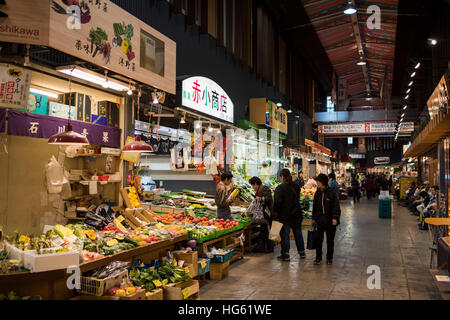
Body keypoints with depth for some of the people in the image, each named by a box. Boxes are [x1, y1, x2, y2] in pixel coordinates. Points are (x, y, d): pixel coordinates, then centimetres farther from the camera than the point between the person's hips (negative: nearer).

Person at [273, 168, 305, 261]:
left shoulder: (280, 188, -15)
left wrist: (275, 212, -8)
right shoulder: (296, 186, 6)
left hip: (285, 215, -6)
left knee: (285, 234, 1)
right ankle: (302, 252, 26)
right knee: (298, 233, 17)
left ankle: (285, 255, 4)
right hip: (297, 214, 6)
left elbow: (277, 202, -19)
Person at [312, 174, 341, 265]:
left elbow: (336, 206, -13)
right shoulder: (317, 193, 5)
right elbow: (315, 206, 13)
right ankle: (318, 258, 14)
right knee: (318, 240, 2)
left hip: (330, 221, -4)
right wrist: (314, 218, 13)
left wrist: (335, 218, -23)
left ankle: (329, 258, 22)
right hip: (320, 220, 4)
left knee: (330, 240, 8)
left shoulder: (331, 193, -11)